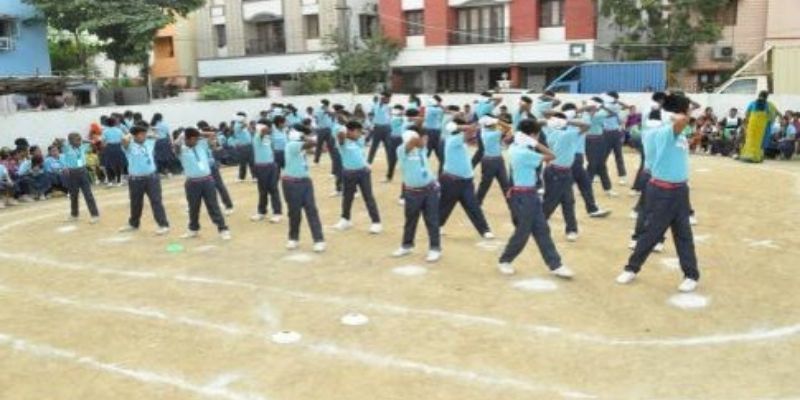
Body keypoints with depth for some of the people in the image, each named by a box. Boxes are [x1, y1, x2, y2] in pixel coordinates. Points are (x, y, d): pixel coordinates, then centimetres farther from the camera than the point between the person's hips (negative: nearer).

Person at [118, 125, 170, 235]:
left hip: (152, 177, 1)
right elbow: (125, 140, -30)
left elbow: (158, 135, 20)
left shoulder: (150, 142, 5)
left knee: (156, 201, -3)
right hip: (136, 179, -1)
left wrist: (149, 136, 9)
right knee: (135, 203, 15)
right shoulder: (129, 145, -8)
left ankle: (164, 225, -2)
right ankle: (133, 224, 36)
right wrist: (130, 135, -10)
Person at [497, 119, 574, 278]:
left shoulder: (516, 148, 5)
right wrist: (536, 144, -12)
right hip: (523, 196, -10)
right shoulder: (524, 153, -22)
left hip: (530, 194, 10)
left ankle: (555, 266, 14)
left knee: (542, 230, 10)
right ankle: (504, 261, 23)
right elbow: (551, 157, -18)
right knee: (522, 233, 3)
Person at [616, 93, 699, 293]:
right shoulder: (663, 132, -18)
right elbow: (679, 122, -37)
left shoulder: (682, 138, 10)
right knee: (651, 233, 3)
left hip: (680, 190, 7)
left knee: (684, 234, 12)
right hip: (661, 191, -7)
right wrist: (680, 117, -17)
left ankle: (691, 276, 21)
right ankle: (631, 268, 20)